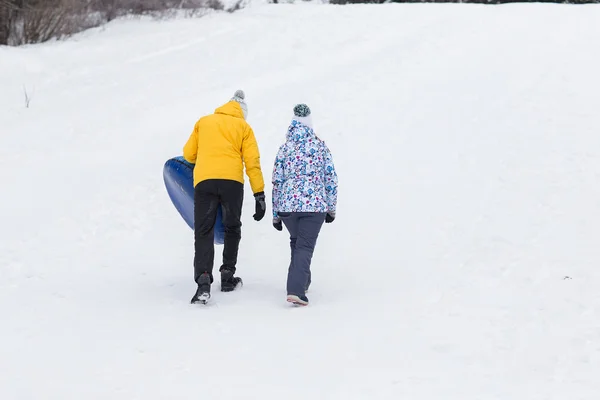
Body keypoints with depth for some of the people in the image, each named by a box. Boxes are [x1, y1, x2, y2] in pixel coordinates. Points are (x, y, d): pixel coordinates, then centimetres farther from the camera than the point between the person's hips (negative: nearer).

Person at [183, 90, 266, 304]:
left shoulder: (203, 122, 20)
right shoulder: (243, 127, 15)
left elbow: (189, 154, 22)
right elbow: (252, 162, 6)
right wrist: (259, 194, 5)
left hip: (204, 181, 1)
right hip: (232, 181, -1)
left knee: (203, 232, -1)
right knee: (232, 228, 20)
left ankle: (203, 280, -20)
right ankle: (227, 275, 22)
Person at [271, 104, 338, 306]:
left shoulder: (285, 149, 5)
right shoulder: (320, 147, 2)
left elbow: (277, 182, 6)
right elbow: (331, 179, 2)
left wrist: (275, 215, 12)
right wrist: (331, 208, 11)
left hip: (287, 206, 2)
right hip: (315, 206, -2)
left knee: (296, 242, 25)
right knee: (305, 247, -4)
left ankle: (300, 281, 32)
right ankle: (296, 289, -20)